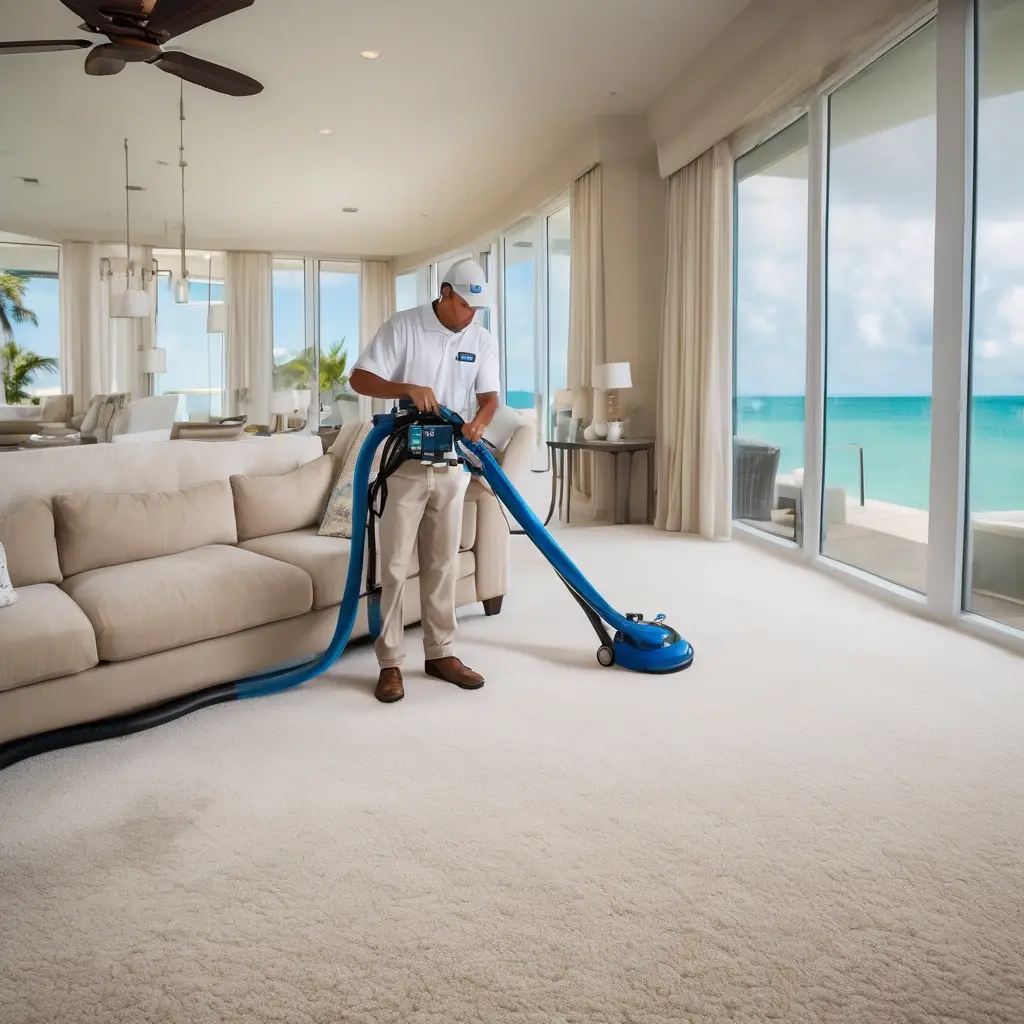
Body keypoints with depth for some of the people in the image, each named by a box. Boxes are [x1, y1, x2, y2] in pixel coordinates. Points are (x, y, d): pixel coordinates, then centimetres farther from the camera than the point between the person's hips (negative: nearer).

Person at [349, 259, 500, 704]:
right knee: (395, 566, -3)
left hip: (452, 467, 4)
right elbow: (359, 379, -10)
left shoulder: (483, 340, 5)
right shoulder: (403, 327, -7)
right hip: (405, 465, -4)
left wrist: (479, 421, -21)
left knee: (443, 565, 10)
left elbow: (489, 397, 2)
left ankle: (440, 653, 20)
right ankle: (390, 663, 6)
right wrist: (409, 388, -25)